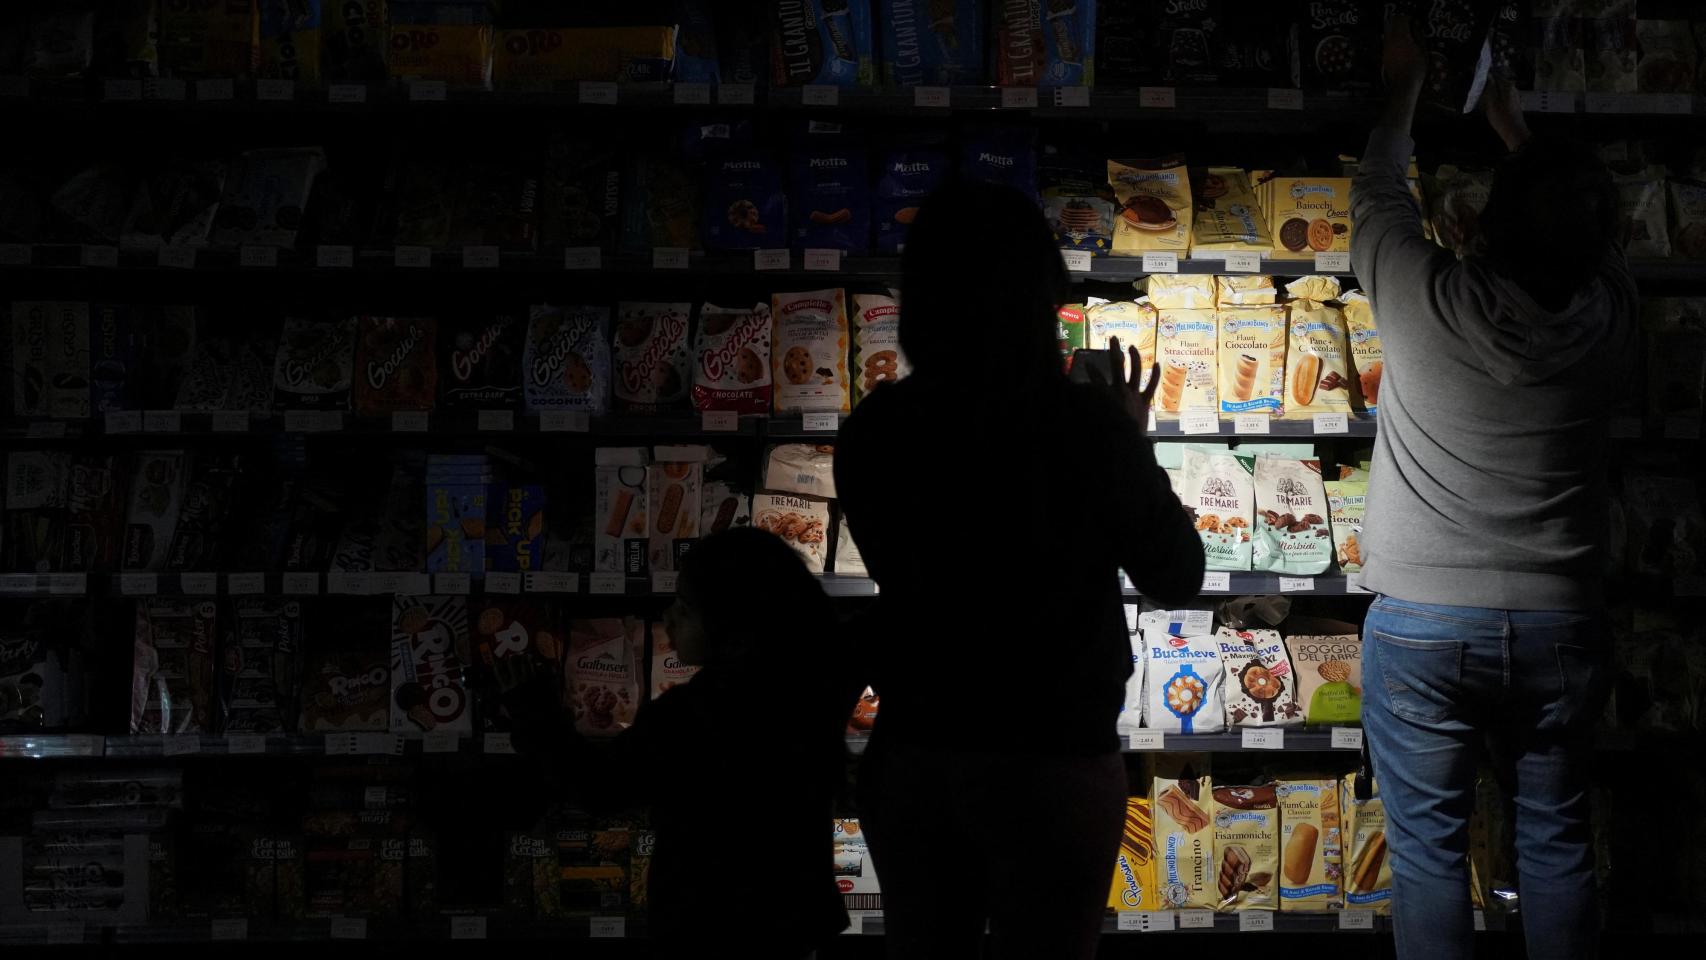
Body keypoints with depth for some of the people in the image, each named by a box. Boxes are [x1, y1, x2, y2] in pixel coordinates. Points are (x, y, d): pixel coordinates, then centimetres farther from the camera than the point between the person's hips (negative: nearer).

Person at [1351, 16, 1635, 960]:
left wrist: (1405, 85, 20)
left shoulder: (1428, 302, -16)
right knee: (1556, 843, 15)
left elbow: (1378, 193, 3)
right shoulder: (1606, 316, -7)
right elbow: (1589, 243, 16)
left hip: (1422, 625, -3)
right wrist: (1510, 123, 28)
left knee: (1428, 849, 5)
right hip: (1560, 625, 3)